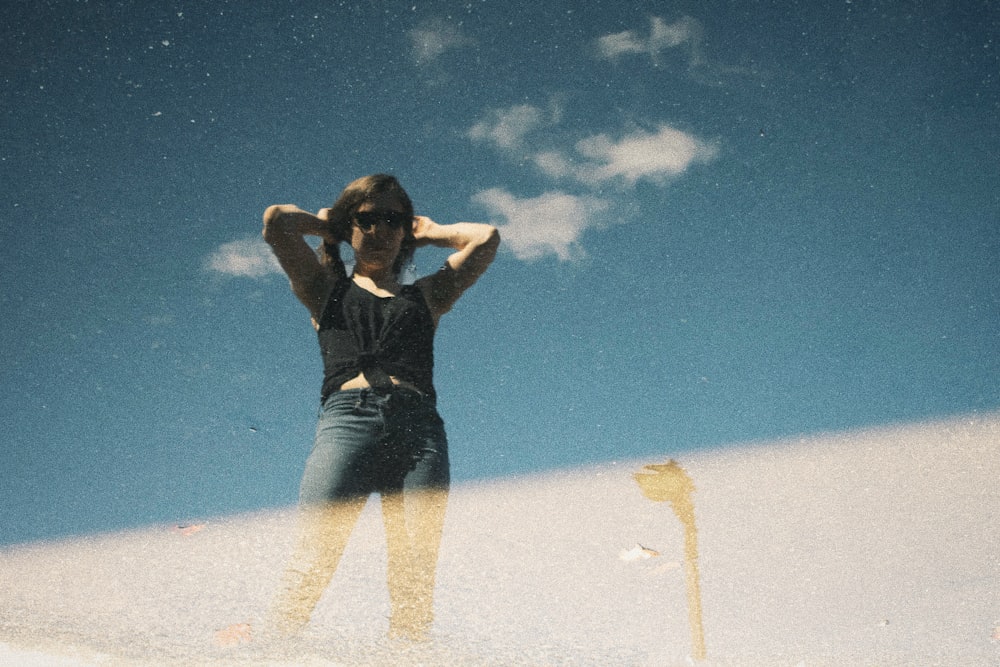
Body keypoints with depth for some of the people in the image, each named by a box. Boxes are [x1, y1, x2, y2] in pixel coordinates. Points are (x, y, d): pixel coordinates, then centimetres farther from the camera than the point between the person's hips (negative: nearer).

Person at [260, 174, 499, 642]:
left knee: (416, 576, -14)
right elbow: (276, 221, 13)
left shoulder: (425, 296, 29)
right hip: (348, 417, -2)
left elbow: (485, 238, 21)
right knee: (312, 560, -19)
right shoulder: (327, 289, 25)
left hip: (419, 427, 2)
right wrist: (325, 224, 29)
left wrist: (426, 232, 32)